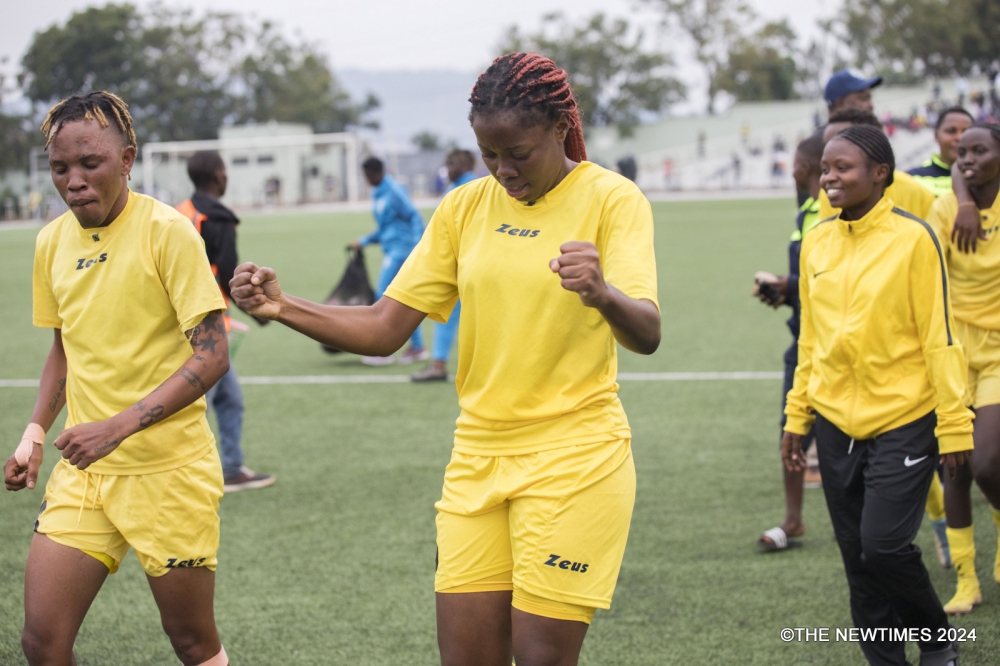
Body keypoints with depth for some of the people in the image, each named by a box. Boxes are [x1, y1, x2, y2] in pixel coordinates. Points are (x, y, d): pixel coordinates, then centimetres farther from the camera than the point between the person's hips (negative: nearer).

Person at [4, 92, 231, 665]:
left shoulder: (167, 231, -12)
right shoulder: (52, 241, 6)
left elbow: (212, 356, -16)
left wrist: (118, 427, -23)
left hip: (169, 470, -5)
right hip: (82, 471, 5)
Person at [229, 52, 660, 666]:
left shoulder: (611, 199, -8)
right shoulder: (466, 207, 6)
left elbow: (647, 334, -22)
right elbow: (384, 329, 5)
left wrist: (603, 293, -44)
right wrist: (282, 307, -10)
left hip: (573, 459, -4)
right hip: (478, 457, 5)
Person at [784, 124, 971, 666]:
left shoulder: (912, 238, -9)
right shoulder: (816, 241, 7)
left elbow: (939, 334, -9)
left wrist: (953, 423, -10)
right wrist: (797, 416, 14)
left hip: (903, 422, -5)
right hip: (836, 422, 5)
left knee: (883, 544, -11)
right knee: (856, 555, 6)